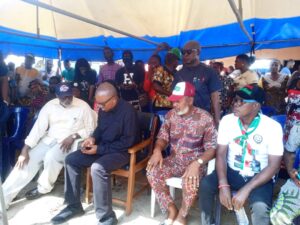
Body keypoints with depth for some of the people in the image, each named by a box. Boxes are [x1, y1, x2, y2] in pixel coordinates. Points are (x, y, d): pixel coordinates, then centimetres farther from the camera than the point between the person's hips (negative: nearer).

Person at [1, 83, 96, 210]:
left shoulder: (83, 106, -7)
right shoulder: (50, 105, 1)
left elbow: (91, 129, -6)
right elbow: (38, 128, -3)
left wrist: (73, 136, -21)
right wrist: (25, 150, -9)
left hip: (70, 142, -4)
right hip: (49, 140, 4)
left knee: (51, 157, -30)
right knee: (28, 160, -14)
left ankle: (43, 187, -2)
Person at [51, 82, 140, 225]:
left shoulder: (128, 111, -21)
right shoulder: (103, 109, 1)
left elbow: (127, 142, -21)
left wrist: (99, 149, -21)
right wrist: (93, 138, -5)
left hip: (122, 152, -8)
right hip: (101, 148, 8)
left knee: (97, 168, -35)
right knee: (70, 160, -3)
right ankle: (74, 205, 9)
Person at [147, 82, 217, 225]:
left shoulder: (205, 118, -13)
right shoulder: (171, 115, 0)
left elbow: (212, 148, -14)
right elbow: (163, 137, 6)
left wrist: (197, 163, -31)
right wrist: (157, 150, -17)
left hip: (195, 162, -4)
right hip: (174, 160, 4)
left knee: (190, 181, -35)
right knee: (152, 172, -21)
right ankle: (171, 209, -1)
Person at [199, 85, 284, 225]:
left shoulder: (273, 127, -15)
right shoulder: (227, 120, -7)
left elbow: (273, 166, -15)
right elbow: (221, 154, -8)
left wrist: (246, 190, -23)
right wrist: (223, 185, -22)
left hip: (259, 177, -2)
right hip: (231, 171, 3)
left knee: (260, 207, -31)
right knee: (205, 185, -23)